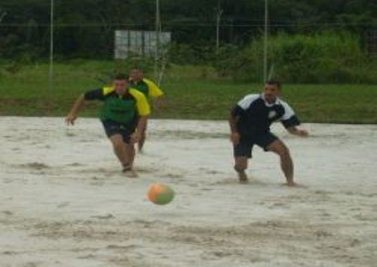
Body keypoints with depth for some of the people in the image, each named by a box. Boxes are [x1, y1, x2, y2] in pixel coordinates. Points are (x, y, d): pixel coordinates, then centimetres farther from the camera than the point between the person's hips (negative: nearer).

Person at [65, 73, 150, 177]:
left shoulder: (137, 96, -30)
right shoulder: (106, 92, -29)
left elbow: (144, 115, -19)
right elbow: (84, 97, -16)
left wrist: (138, 133, -28)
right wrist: (73, 113, -16)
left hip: (129, 123, 2)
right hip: (110, 121, -2)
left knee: (129, 146, 14)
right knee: (118, 143, -26)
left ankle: (129, 167, 45)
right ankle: (126, 167, -6)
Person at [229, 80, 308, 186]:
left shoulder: (283, 107, -15)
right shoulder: (251, 100, -22)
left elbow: (290, 126, -18)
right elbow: (233, 115, -12)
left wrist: (298, 132, -40)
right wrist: (234, 132, -19)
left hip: (262, 133, 2)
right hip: (243, 134, -2)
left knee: (283, 150, -21)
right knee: (241, 165, -13)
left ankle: (290, 180, -8)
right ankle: (241, 173, 27)